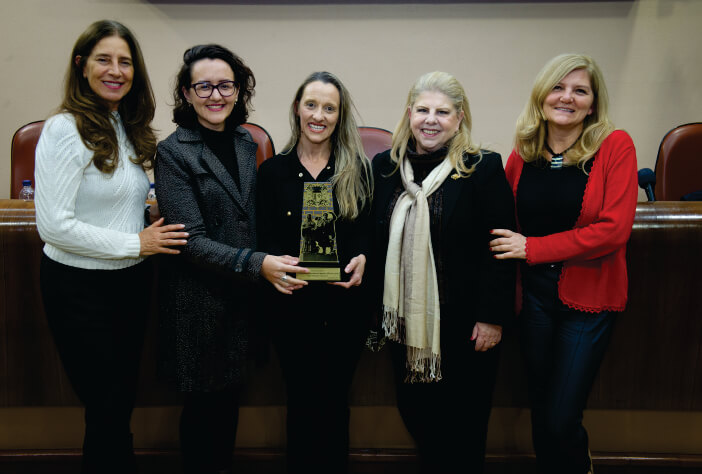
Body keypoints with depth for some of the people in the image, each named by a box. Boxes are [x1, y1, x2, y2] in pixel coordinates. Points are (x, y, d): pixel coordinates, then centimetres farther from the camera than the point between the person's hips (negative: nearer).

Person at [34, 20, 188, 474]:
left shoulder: (128, 128, 8)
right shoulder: (65, 130, -16)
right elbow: (54, 225, -21)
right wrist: (135, 242, -18)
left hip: (132, 280, 7)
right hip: (80, 287, -7)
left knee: (124, 398, 20)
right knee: (107, 407, 7)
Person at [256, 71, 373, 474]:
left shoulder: (359, 171, 5)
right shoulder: (273, 171, 4)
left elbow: (370, 231, 5)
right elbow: (265, 241, 2)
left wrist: (362, 258, -15)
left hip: (346, 302, 1)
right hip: (293, 304, 0)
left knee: (334, 401, 10)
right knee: (302, 400, 8)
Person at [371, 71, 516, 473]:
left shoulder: (484, 168, -9)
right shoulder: (385, 166, 3)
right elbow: (375, 241, 8)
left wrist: (492, 317, -13)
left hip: (464, 321, -4)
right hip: (406, 319, 4)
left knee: (464, 421, 11)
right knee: (414, 410, 17)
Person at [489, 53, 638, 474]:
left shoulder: (615, 147, -9)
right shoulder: (523, 154, 1)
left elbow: (614, 229, -17)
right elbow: (507, 224, 12)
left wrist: (532, 248, -17)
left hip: (590, 297, -3)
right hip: (535, 294, 3)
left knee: (561, 420, -1)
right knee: (540, 411, 15)